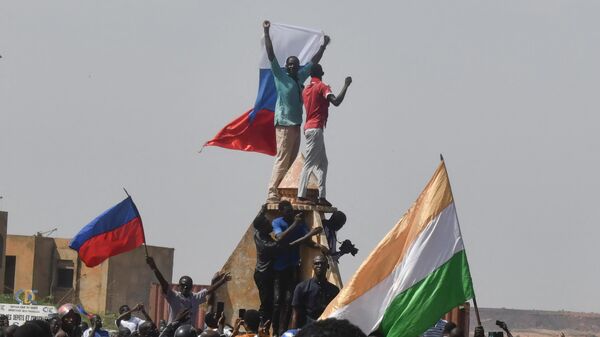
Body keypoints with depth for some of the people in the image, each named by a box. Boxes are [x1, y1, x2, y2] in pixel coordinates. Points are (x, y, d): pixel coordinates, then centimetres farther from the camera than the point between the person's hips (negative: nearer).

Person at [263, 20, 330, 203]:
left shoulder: (300, 78, 15)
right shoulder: (280, 76, -1)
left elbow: (313, 62, 28)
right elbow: (271, 55, -8)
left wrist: (323, 46, 34)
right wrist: (266, 33, -13)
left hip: (296, 124, 7)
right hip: (284, 124, -7)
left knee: (291, 161, 6)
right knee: (282, 160, -12)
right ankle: (272, 194, -14)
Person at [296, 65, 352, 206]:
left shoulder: (306, 89, 15)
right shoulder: (322, 87, -9)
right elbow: (336, 101, -22)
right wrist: (346, 85, -15)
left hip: (309, 127, 9)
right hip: (316, 129, -9)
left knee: (323, 163, 11)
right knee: (309, 163, -10)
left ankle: (321, 196, 6)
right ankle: (301, 196, -13)